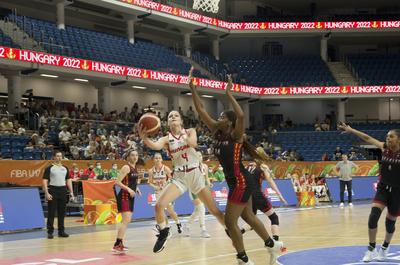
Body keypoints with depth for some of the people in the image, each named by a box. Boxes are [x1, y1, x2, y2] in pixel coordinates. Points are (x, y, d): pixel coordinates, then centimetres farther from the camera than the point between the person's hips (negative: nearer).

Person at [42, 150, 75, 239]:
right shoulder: (49, 168, -2)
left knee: (62, 212, 8)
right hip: (53, 190, -4)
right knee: (51, 212, -2)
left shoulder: (65, 168, 12)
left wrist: (71, 192, 8)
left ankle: (61, 231, 16)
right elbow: (45, 181, -6)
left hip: (63, 191, 4)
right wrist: (46, 193, -15)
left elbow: (68, 180, 15)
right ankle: (50, 232, 4)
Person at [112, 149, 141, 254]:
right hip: (124, 196, -10)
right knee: (126, 220, -19)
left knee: (127, 221, 14)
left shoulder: (135, 168, 13)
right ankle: (117, 245, -22)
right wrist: (128, 189, -27)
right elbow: (117, 182, -19)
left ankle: (120, 243, 23)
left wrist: (136, 188, 9)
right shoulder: (126, 167, -13)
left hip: (131, 196, 10)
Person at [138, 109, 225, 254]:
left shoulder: (190, 131, 1)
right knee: (159, 205, -18)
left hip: (195, 174, 0)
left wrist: (183, 135, -39)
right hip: (179, 177, 1)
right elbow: (155, 146, -27)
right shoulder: (166, 139, -2)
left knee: (215, 210, 0)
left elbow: (193, 144, -22)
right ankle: (163, 233, 6)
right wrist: (144, 138, -47)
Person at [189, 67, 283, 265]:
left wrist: (228, 94, -33)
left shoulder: (235, 136, -16)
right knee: (248, 217, 20)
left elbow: (241, 116, -38)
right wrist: (192, 87, -5)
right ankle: (272, 245, 37)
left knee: (230, 222, -4)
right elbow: (201, 111, 1)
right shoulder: (218, 134, 4)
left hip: (241, 182, -9)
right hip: (238, 182, 9)